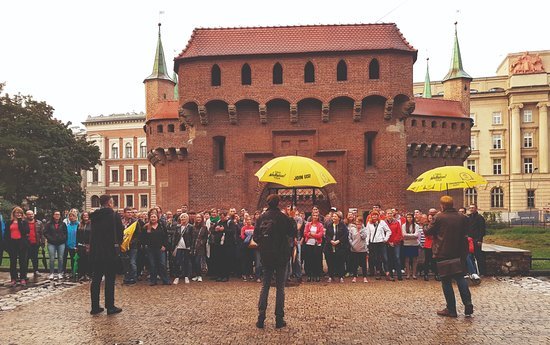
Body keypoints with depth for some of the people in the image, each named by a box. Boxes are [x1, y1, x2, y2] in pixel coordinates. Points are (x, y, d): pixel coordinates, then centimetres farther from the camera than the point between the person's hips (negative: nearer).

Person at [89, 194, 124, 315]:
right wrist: (119, 242, 15)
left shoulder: (94, 216, 5)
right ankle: (110, 307, 5)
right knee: (110, 280, 2)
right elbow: (120, 231, -4)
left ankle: (95, 307, 14)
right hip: (109, 252, -5)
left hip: (95, 252, 5)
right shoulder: (114, 216, -9)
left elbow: (93, 233, 10)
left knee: (96, 279, 10)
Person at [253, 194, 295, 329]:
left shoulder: (261, 218, -1)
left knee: (265, 285, 11)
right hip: (281, 256, -3)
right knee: (280, 287, 5)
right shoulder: (283, 218, -10)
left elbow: (255, 237, -1)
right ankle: (279, 319, 5)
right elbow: (293, 233, -2)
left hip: (266, 256, 3)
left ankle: (261, 318, 7)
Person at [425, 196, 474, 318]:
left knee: (446, 281, 4)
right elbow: (465, 233, 9)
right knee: (460, 278, 15)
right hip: (459, 253, 4)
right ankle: (468, 304, 2)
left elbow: (428, 232, -4)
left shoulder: (439, 217, -12)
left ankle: (451, 310, 7)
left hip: (443, 254, -4)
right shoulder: (462, 217, 0)